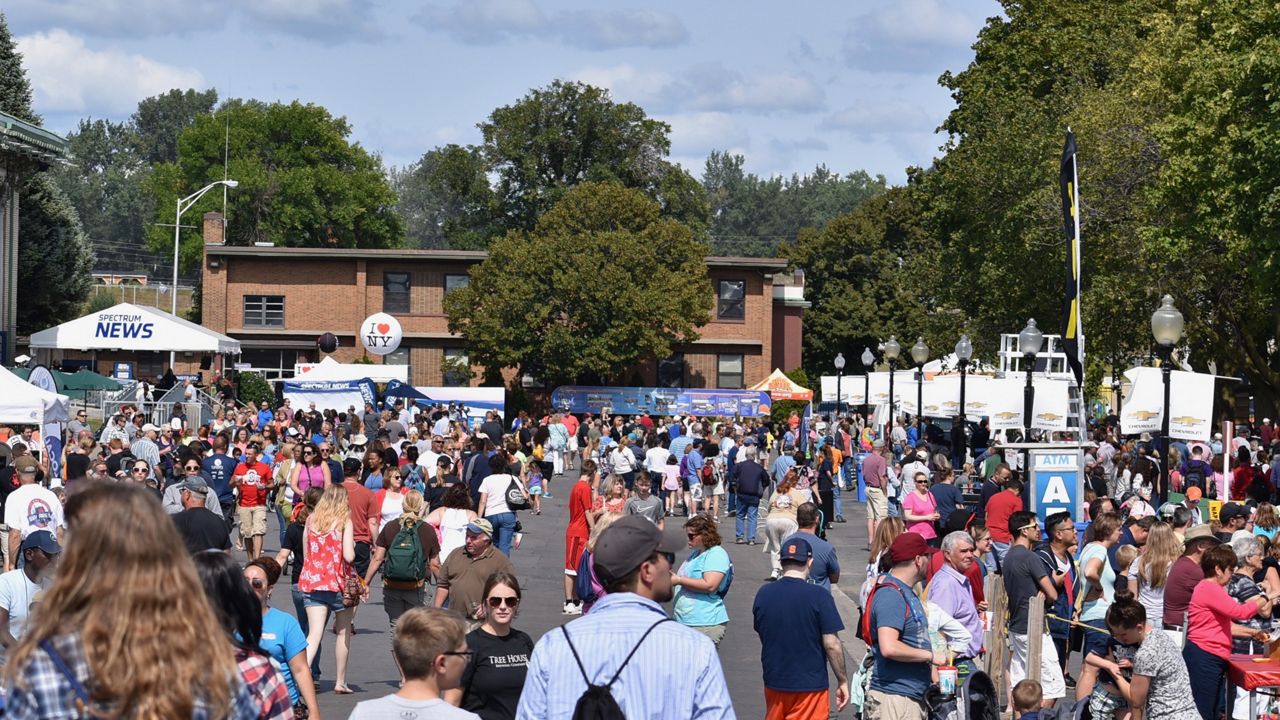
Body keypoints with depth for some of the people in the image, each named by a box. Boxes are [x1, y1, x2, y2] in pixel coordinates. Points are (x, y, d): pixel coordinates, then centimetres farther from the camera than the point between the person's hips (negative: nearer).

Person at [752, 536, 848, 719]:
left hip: (773, 682, 4)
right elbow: (832, 644, -14)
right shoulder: (819, 596, -14)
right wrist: (843, 681, -4)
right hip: (810, 685, -4)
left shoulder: (763, 594, -1)